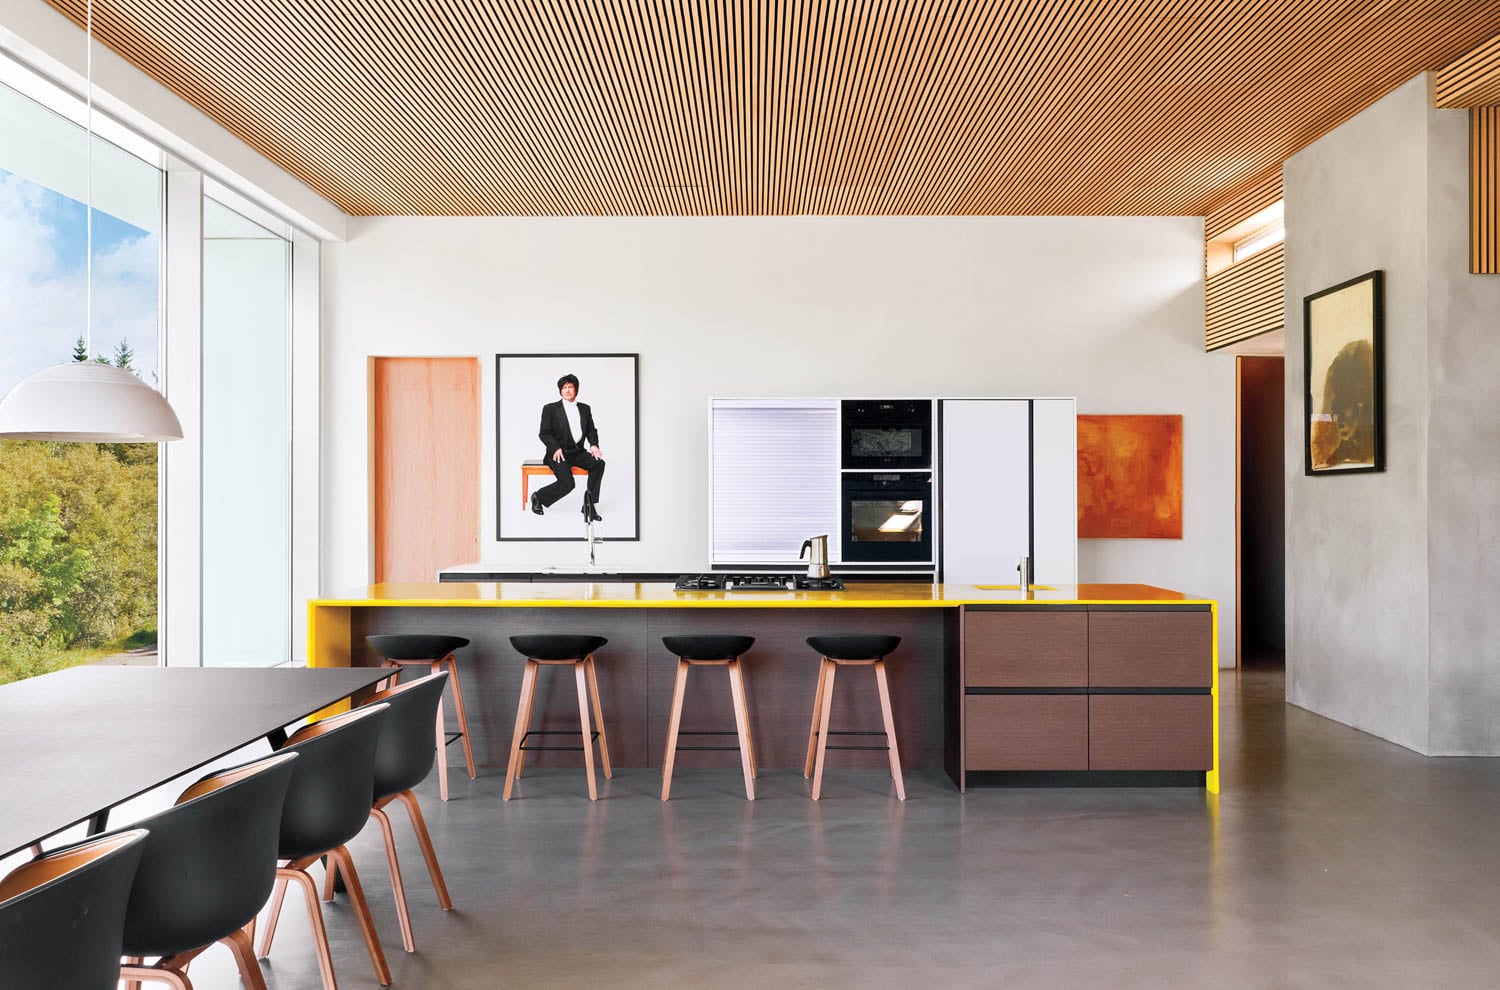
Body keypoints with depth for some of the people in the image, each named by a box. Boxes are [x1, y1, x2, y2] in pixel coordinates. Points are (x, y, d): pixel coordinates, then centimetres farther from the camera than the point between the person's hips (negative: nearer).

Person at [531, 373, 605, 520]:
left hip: (577, 452, 4)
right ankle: (539, 497, 2)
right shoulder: (550, 408, 2)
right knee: (567, 483, -26)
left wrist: (594, 445, -8)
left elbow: (591, 430, 14)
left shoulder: (585, 408, 15)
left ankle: (590, 505, -17)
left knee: (599, 463, -25)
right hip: (558, 453, -4)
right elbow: (544, 433, -1)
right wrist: (556, 448, -18)